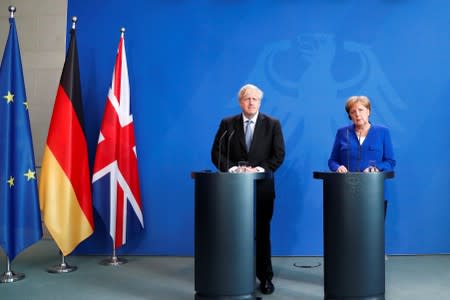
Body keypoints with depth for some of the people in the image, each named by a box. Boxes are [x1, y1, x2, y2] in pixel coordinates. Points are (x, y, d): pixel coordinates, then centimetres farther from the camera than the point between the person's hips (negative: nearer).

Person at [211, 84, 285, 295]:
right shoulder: (227, 124, 5)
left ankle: (265, 277, 19)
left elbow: (279, 155, -1)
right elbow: (216, 153, 1)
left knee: (262, 232, 7)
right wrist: (233, 168, -14)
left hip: (262, 187, 0)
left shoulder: (272, 124, 4)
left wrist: (259, 169, -14)